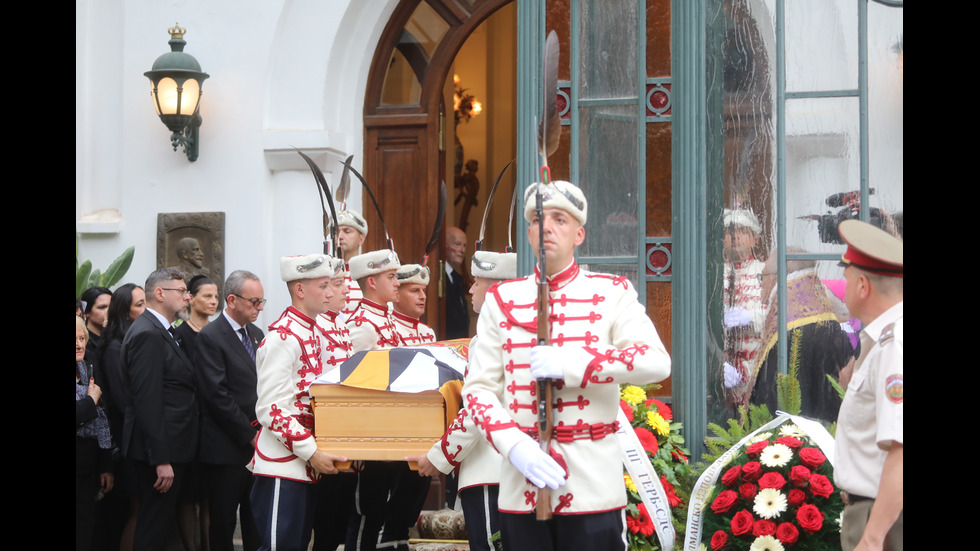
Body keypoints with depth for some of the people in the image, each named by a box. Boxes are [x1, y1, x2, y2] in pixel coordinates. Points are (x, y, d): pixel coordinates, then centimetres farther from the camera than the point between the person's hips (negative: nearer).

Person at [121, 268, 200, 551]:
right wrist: (161, 460, -23)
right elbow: (147, 400, -22)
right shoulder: (147, 334, -17)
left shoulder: (161, 331, 16)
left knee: (159, 524, 14)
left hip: (171, 447, 10)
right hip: (160, 449, -10)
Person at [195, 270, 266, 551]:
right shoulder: (209, 338, -11)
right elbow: (218, 396, -17)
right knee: (223, 520, 1)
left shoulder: (257, 334, 13)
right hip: (228, 448, -7)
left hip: (257, 442, 7)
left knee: (256, 519, 11)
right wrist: (250, 435, -15)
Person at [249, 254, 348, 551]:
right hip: (283, 465, -9)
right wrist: (312, 452, -19)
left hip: (307, 467, 9)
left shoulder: (314, 334, 14)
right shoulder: (283, 337, -15)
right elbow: (270, 409, -20)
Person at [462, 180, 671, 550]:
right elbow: (478, 388, 3)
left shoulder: (612, 294, 3)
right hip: (521, 488, 2)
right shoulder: (502, 300, 8)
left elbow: (658, 362, -12)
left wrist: (570, 364, -20)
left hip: (593, 488, -2)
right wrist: (515, 446, -14)